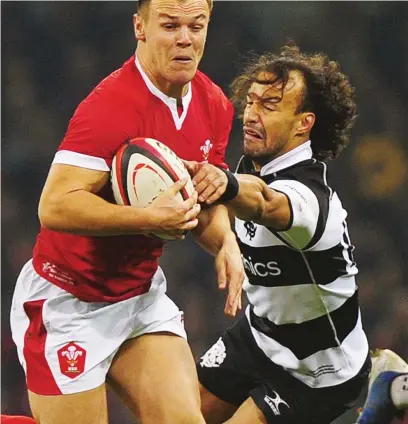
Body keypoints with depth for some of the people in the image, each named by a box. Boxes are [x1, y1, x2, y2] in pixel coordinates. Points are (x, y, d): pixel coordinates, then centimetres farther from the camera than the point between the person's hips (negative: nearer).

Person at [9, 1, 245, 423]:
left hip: (142, 293, 7)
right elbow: (54, 206, -30)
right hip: (70, 304, -7)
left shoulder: (213, 104, 1)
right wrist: (150, 218, -33)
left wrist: (224, 240, -6)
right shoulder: (110, 106, -23)